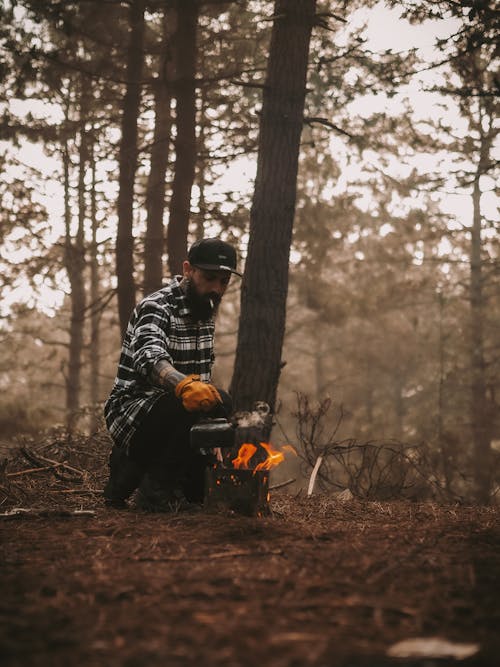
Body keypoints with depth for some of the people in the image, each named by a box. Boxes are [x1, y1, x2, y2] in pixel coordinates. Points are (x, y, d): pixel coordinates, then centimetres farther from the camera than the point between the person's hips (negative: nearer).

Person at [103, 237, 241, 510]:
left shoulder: (205, 312, 12)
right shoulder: (155, 308, -16)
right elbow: (150, 358, -38)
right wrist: (185, 385, -59)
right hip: (132, 410, -9)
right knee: (217, 402, -30)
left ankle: (131, 469, 20)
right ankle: (156, 487, -19)